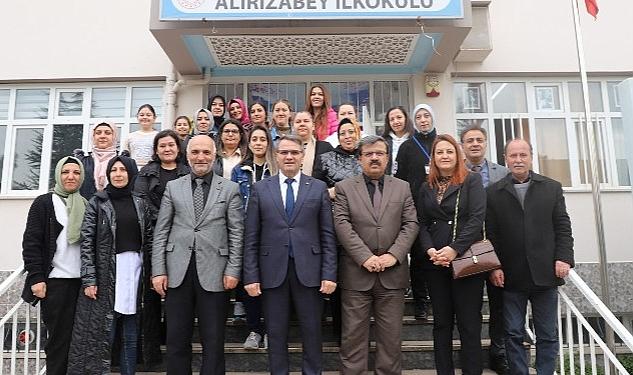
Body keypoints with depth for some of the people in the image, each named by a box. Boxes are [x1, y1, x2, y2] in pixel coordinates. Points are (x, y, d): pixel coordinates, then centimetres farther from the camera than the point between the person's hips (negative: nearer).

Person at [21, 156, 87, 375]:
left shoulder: (86, 205, 11)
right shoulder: (43, 203, 2)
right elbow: (31, 243, -3)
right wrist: (36, 278, -11)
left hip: (83, 280, 3)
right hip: (56, 282, -3)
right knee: (59, 338, 2)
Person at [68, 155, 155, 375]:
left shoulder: (139, 203, 10)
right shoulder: (97, 203, 1)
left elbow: (149, 239, 11)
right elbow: (87, 242, -4)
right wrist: (89, 279, -11)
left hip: (135, 271, 3)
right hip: (106, 273, -3)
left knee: (131, 336, 8)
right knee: (103, 334, 0)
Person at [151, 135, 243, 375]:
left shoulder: (230, 189, 4)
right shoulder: (173, 187, 9)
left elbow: (236, 233, 1)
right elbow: (161, 232, 6)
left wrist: (233, 270, -6)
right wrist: (158, 270, -1)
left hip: (213, 272, -1)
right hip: (178, 272, 2)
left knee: (213, 341, 7)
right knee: (176, 339, 11)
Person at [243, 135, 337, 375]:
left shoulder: (319, 188, 4)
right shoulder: (260, 189, 5)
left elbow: (327, 235, 2)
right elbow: (251, 238, 2)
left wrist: (329, 274, -4)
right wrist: (251, 276, -3)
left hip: (308, 270, 0)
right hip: (273, 271, 0)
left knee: (312, 330, 10)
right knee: (276, 332, 11)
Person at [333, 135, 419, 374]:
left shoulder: (402, 187, 11)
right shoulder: (344, 187, 4)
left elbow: (411, 224, 4)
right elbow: (342, 225, -6)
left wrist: (394, 255, -10)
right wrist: (365, 257, -14)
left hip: (392, 274, 2)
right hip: (356, 273, -2)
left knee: (391, 336, 10)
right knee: (353, 335, 6)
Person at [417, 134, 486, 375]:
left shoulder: (472, 181, 2)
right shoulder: (427, 188, 13)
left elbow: (477, 219, -9)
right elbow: (422, 224, 7)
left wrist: (454, 249, -17)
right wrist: (430, 250, -10)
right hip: (435, 263, 4)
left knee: (469, 323, 1)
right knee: (441, 322, 10)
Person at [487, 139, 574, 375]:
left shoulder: (552, 187, 7)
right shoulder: (493, 192, 2)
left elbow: (563, 227, 5)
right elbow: (490, 234, -1)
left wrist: (564, 257, -6)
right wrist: (494, 267, -7)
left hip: (545, 274, 1)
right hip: (511, 276, -1)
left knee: (547, 335, 11)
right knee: (513, 334, 7)